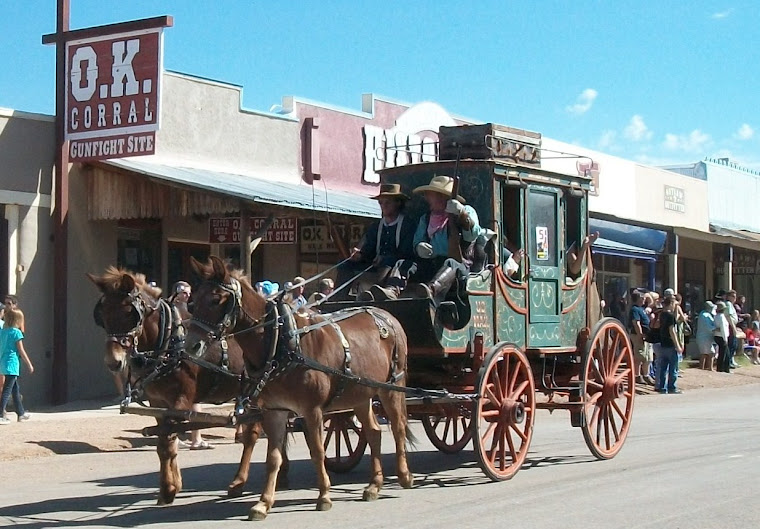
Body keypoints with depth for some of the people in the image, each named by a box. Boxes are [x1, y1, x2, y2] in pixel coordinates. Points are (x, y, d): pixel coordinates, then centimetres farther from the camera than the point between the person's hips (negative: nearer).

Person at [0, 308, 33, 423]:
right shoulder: (16, 332, -11)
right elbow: (21, 351, -9)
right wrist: (29, 364, 0)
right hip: (12, 364, -8)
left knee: (16, 388, 18)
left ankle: (21, 413, 28)